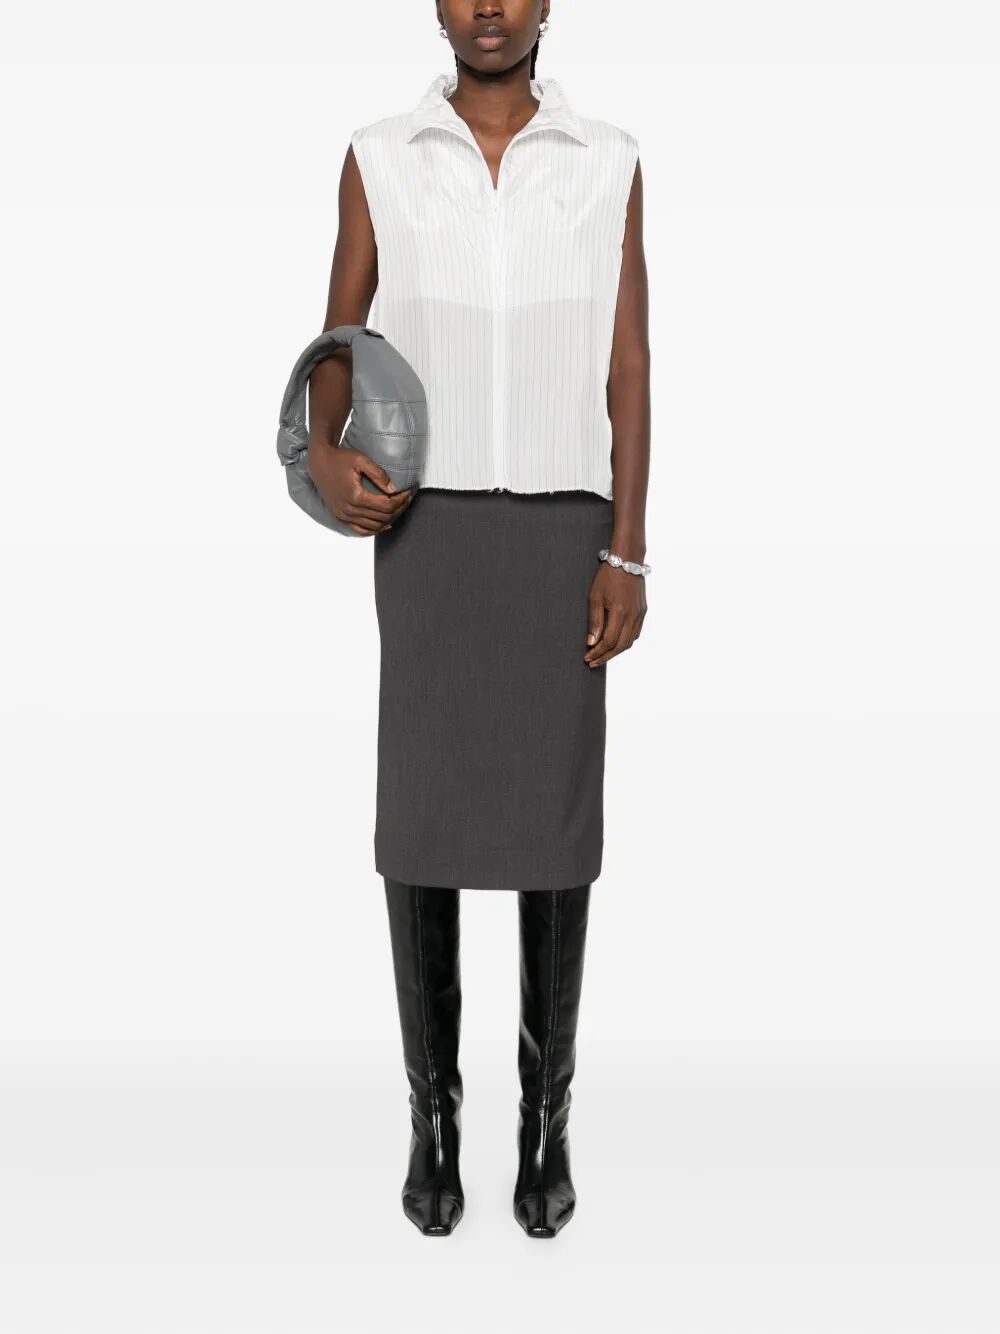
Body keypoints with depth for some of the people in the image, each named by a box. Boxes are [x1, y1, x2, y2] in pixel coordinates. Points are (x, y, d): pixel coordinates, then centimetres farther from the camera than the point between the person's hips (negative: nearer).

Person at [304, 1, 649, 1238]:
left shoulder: (609, 165, 6)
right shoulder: (378, 160, 7)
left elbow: (628, 370, 4)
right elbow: (336, 349, 9)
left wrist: (628, 559, -5)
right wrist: (327, 463, -15)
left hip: (562, 532, 0)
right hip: (428, 531, 0)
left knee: (555, 818, 2)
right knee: (422, 819, 0)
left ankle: (544, 1112, 20)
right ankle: (435, 1112, 18)